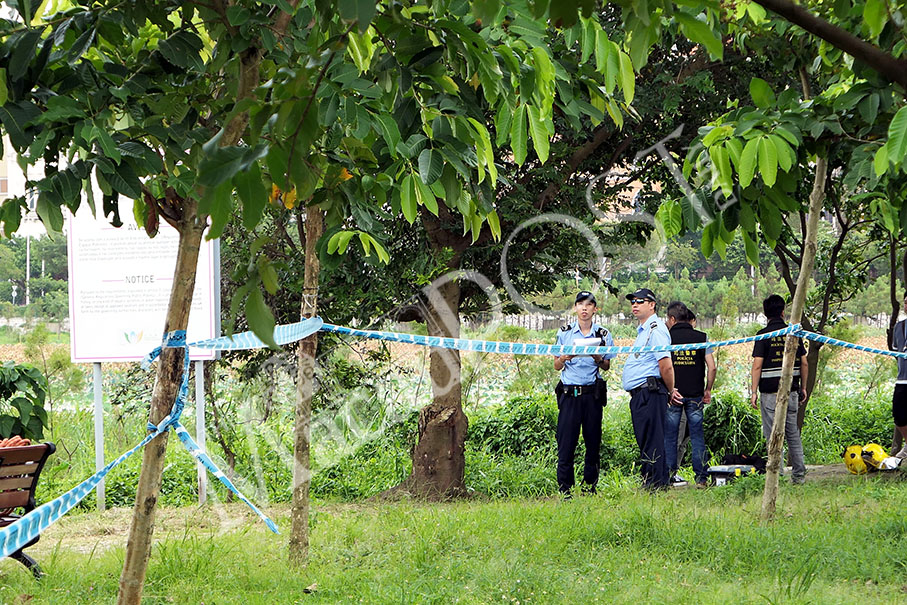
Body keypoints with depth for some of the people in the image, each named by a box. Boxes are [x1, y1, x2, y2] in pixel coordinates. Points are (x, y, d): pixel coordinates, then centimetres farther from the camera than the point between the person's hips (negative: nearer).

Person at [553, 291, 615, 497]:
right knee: (566, 442, -6)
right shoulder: (564, 333, 8)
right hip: (569, 393, -1)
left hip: (593, 393, 1)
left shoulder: (603, 335, 8)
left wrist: (598, 359, -10)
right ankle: (564, 489, -4)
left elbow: (607, 366, 11)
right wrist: (565, 357, -11)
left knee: (593, 442, 1)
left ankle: (590, 486, 10)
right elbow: (557, 366, 11)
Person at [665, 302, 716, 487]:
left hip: (672, 394, -1)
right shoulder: (701, 337, 3)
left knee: (670, 436, 5)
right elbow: (712, 367, -1)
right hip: (695, 394, 2)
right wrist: (708, 390, 10)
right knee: (697, 435, 6)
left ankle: (669, 476, 3)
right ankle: (701, 477, 2)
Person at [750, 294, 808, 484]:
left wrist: (754, 392, -7)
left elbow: (757, 365, -11)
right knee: (793, 434, 13)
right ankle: (799, 474, 13)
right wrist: (803, 388, 18)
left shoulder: (764, 335, -8)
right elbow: (804, 363, 8)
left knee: (773, 435, -1)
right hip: (791, 391, 5)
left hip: (770, 392, -5)